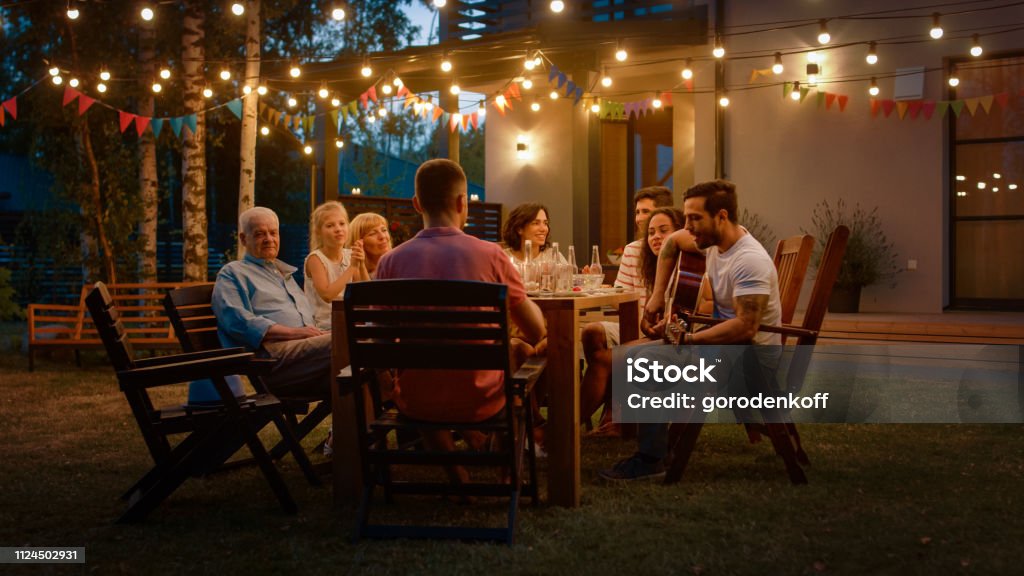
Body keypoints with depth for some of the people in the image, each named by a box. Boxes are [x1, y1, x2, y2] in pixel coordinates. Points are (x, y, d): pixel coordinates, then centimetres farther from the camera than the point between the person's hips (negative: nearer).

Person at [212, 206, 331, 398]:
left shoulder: (286, 273, 36)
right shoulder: (233, 273, 13)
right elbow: (238, 321, -6)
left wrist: (319, 333, 7)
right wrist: (294, 332, -15)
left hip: (309, 346, 7)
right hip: (272, 353, -7)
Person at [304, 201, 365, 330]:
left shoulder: (349, 255, 7)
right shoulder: (315, 258, -8)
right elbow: (327, 295, -21)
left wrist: (361, 265, -12)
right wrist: (352, 266, -19)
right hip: (325, 327, -6)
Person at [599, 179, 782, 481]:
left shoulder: (750, 261, -25)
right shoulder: (716, 239, 3)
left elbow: (745, 328, -32)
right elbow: (672, 243, 22)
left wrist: (689, 339, -23)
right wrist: (658, 294, 15)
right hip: (728, 341, 10)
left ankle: (650, 459, -13)